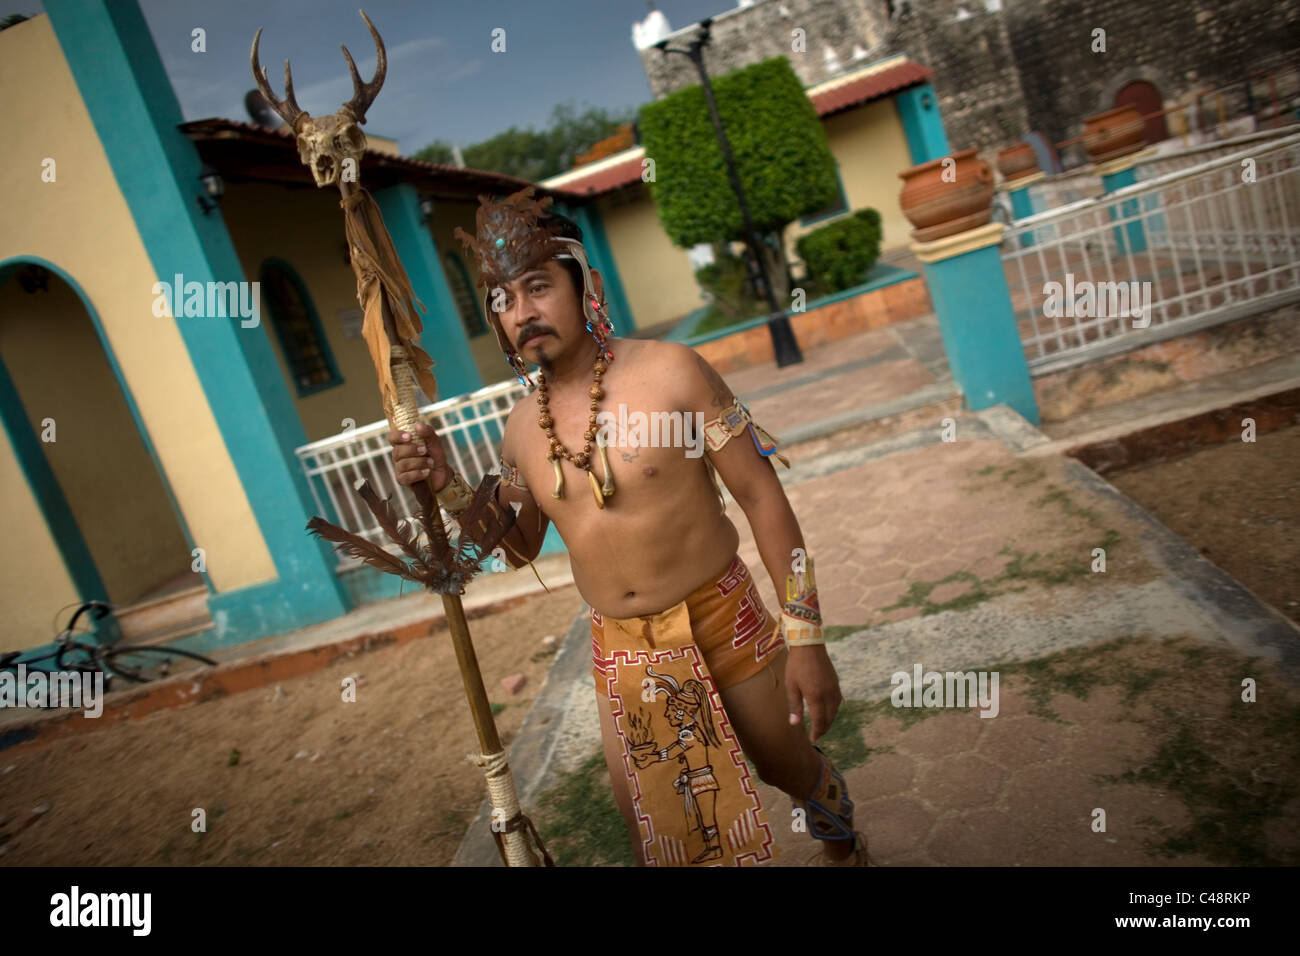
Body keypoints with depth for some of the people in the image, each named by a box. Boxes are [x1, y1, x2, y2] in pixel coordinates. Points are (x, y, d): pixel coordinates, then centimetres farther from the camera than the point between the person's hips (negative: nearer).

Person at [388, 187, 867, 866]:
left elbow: (760, 495, -14)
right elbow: (520, 548, 10)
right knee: (652, 823, 12)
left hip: (719, 623, -3)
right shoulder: (522, 426, -2)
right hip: (619, 650, 4)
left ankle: (841, 842, 54)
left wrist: (805, 637, -15)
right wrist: (448, 488, -7)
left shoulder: (668, 372, -16)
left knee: (787, 767, 18)